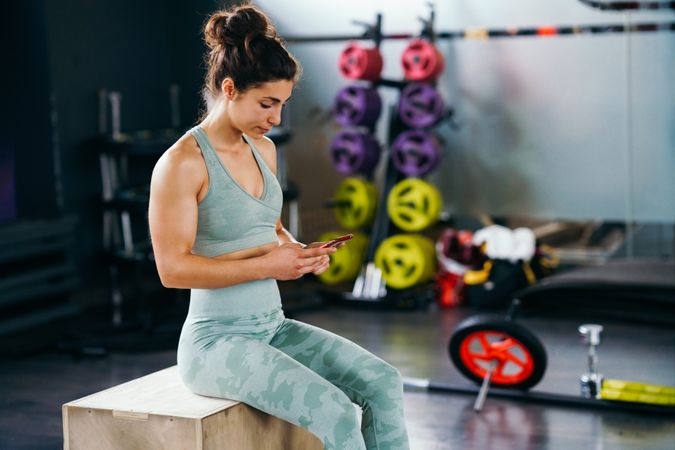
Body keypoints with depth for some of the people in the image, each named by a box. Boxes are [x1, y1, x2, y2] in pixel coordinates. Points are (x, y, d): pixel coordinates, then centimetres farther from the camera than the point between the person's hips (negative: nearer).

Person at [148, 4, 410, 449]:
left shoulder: (264, 150, 9)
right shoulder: (182, 163, -16)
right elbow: (173, 268, -19)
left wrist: (300, 252, 0)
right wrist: (265, 265, -21)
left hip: (273, 328, 8)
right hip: (217, 341, -8)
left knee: (384, 382, -8)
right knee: (333, 413, -24)